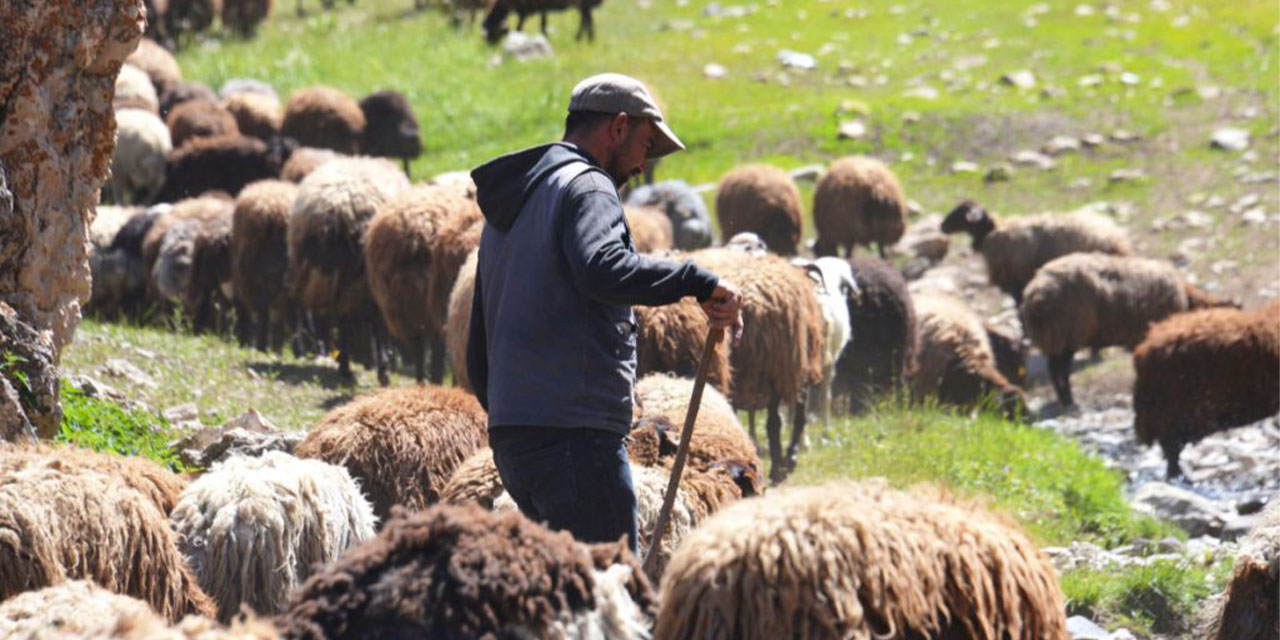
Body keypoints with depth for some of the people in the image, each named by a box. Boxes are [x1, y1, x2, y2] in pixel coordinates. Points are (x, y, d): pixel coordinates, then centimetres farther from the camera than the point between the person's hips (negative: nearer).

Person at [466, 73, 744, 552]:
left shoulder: (507, 209, 25)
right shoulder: (587, 188, -5)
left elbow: (479, 349, 28)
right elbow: (600, 269, -27)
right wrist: (698, 282, -25)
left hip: (510, 436, 9)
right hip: (574, 433, -9)